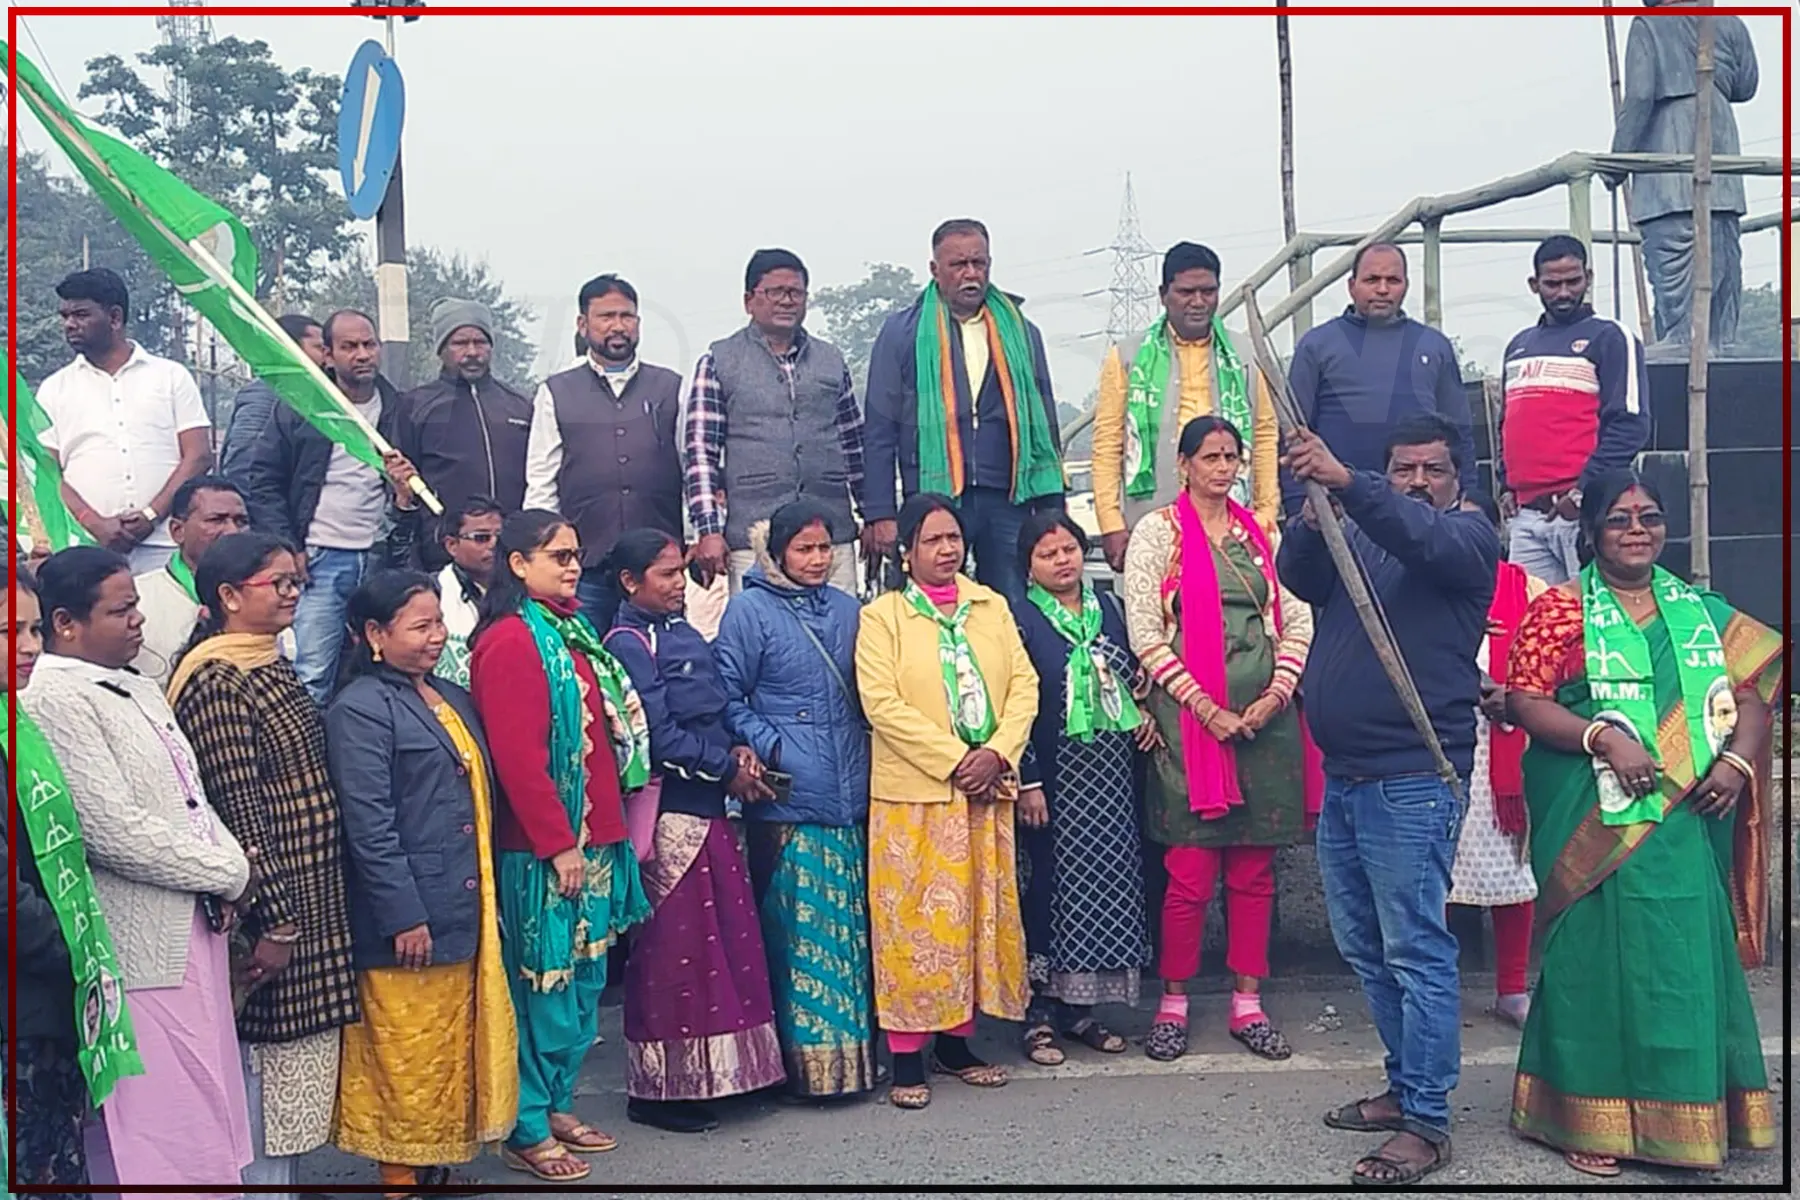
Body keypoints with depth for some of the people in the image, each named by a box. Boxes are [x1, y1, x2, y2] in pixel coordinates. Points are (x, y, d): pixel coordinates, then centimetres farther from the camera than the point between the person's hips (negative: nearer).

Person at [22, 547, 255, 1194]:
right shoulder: (56, 701, -14)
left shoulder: (138, 690, 14)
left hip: (195, 933, 9)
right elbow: (117, 832, -20)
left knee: (202, 1113, 16)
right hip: (141, 953, -9)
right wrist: (229, 873, -10)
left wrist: (230, 865, -1)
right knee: (158, 1141, -1)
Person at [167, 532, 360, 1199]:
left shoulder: (273, 669, 11)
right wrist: (274, 921, -20)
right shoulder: (217, 685, -16)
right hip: (273, 902, -9)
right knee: (270, 1062, 2)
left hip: (314, 897, 9)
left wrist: (315, 910, 17)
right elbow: (239, 812, -20)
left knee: (299, 1057, 16)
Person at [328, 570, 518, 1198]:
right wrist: (404, 916, -19)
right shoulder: (360, 709, -12)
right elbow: (369, 827, -17)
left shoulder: (453, 698, 13)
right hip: (408, 919, -8)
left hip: (463, 913, 8)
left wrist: (489, 900, 18)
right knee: (407, 1059, 3)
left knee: (453, 1052, 16)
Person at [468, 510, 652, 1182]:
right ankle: (528, 1132, 15)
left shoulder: (571, 631, 14)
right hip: (544, 849, -9)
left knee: (584, 978, 15)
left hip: (593, 839, 9)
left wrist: (608, 830, 15)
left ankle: (558, 1106, 29)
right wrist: (558, 843, -19)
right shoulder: (511, 641, -14)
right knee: (546, 984, 1)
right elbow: (518, 756, -20)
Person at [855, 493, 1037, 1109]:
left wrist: (997, 753, -10)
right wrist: (955, 760, -15)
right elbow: (882, 702, -12)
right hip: (913, 794, -4)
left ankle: (956, 1041, 22)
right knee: (914, 920, -2)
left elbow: (1024, 684, 7)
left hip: (987, 791, 5)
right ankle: (907, 1056, 7)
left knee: (976, 914, 9)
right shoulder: (882, 616, -2)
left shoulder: (991, 607, 12)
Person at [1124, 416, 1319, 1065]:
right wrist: (1204, 706, -11)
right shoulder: (1158, 531, 2)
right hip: (1191, 714, -4)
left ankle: (1247, 1004, 17)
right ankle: (1174, 1005, 11)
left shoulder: (1261, 534, 15)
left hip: (1266, 714, 4)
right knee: (1190, 873, -4)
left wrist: (1277, 694, -4)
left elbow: (1297, 620, 12)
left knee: (1255, 869, 7)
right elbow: (1144, 632, -5)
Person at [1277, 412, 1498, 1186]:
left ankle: (1426, 1122, 3)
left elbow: (1422, 538, -23)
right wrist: (1311, 515, -24)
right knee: (1364, 947, 15)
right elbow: (1298, 578, -3)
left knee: (1415, 951, -5)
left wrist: (1343, 482, -39)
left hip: (1413, 781, -7)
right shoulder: (1353, 533, 15)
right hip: (1341, 776, 7)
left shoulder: (1466, 535, -1)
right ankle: (1406, 1085, 29)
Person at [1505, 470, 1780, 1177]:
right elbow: (1525, 702, -9)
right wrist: (1602, 737, -21)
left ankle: (1688, 1114, 25)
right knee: (1596, 956, 2)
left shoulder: (1702, 611, 13)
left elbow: (1751, 693, 11)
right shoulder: (1561, 609, -2)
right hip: (1596, 826, -4)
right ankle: (1592, 1119, 15)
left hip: (1686, 825, 4)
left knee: (1690, 962, 8)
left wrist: (1737, 759, -6)